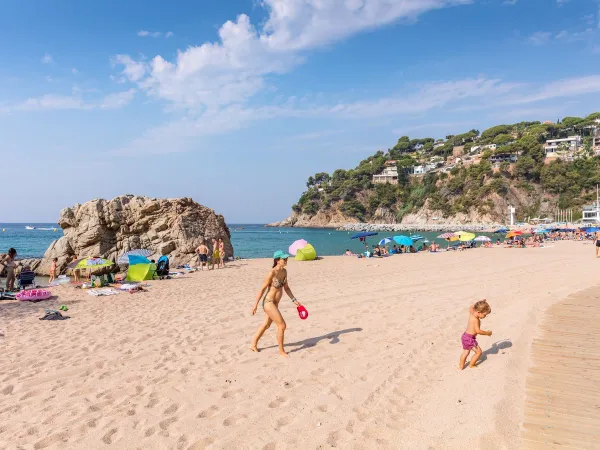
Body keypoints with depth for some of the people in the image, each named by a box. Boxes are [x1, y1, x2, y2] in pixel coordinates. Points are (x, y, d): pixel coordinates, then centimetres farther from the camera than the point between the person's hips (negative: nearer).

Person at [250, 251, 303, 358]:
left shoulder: (284, 271, 0)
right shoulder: (272, 273, -23)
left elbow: (286, 287, 10)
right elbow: (263, 289, -17)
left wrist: (294, 300, 3)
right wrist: (255, 304, -13)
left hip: (275, 303, 9)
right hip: (269, 303, -9)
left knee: (266, 325, 23)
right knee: (282, 326, -4)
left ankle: (254, 345, 42)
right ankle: (281, 351, 15)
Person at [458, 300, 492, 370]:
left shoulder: (471, 313, 1)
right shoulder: (476, 320, -24)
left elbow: (471, 307, 24)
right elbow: (478, 331, -30)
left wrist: (480, 303, 20)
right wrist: (487, 333, -17)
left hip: (465, 336, 9)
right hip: (470, 338, -9)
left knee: (466, 352, 21)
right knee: (478, 352, 6)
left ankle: (461, 366, 27)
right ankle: (471, 365, 17)